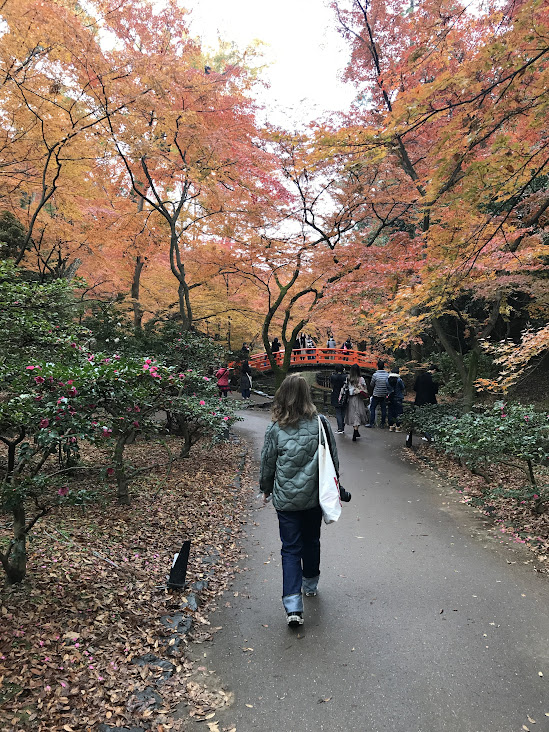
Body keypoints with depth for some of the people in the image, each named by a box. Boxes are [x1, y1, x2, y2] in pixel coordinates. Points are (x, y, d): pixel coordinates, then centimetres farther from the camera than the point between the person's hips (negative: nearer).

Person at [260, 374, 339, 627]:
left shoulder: (275, 429, -12)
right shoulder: (321, 424, -9)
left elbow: (267, 463, -3)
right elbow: (333, 458, 0)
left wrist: (266, 489, 14)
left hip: (286, 499, -2)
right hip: (314, 496, 2)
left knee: (290, 549, 6)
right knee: (311, 541, 22)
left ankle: (293, 606, -1)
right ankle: (310, 584, 42)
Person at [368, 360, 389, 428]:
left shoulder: (375, 375, -11)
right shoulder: (387, 375, -1)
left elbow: (371, 385, -3)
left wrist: (371, 393, 12)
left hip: (376, 395, -3)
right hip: (384, 395, 3)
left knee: (372, 408, 7)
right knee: (383, 409, 8)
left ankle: (372, 423, 4)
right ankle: (383, 424, 9)